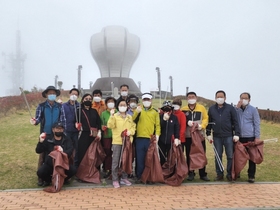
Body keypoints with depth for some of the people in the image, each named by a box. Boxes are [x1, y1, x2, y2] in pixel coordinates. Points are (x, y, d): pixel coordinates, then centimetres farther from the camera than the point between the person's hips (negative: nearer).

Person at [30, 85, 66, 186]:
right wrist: (35, 121, -32)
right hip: (45, 135, -2)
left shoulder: (60, 106, 2)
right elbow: (38, 118, -9)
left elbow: (63, 121, 3)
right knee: (43, 155, 3)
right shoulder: (41, 106, -2)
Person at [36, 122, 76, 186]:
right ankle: (48, 180, 10)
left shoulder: (67, 140, 5)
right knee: (40, 172, -28)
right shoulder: (48, 139, 2)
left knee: (73, 170, -26)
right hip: (49, 165, 0)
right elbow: (38, 151, -4)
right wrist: (41, 142, -23)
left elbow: (70, 151, -11)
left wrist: (63, 152, -34)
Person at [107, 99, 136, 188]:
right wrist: (112, 116, -25)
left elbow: (133, 127, 11)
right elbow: (110, 126, -14)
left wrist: (130, 131, -9)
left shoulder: (130, 117, 12)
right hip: (117, 141, -4)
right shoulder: (115, 116, -1)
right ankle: (115, 180, 5)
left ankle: (124, 178, 23)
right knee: (115, 161, -2)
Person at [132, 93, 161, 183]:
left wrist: (157, 134, -8)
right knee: (140, 159, 3)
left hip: (151, 139, 0)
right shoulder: (138, 109, 11)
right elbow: (132, 120, -5)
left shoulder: (155, 111, 11)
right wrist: (137, 112, -21)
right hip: (140, 138, 0)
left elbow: (157, 124, 5)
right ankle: (139, 177, 12)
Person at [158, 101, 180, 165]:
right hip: (161, 141, 1)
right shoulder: (160, 117, 1)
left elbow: (177, 129, 1)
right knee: (162, 159, 7)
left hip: (171, 142, -1)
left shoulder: (174, 117, 1)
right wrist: (164, 119, -19)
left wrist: (177, 138, -9)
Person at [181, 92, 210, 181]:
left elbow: (205, 118, 2)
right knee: (189, 155, 5)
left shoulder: (202, 108, 5)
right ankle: (191, 173, 16)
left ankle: (203, 174, 14)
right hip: (188, 136, 0)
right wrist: (187, 122, -16)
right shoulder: (183, 109, 5)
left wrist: (201, 125, -15)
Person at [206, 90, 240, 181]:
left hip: (228, 136, -2)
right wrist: (208, 134, 6)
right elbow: (209, 122, 11)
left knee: (230, 156, 3)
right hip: (216, 137, 2)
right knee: (218, 156, 8)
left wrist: (237, 134, -6)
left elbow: (235, 122, 0)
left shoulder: (230, 108, 2)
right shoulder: (211, 109, 8)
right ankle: (219, 174, 18)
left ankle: (229, 174, 15)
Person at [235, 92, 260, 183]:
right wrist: (237, 107, -11)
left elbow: (257, 124, 0)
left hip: (250, 137, -2)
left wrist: (257, 137, -6)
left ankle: (251, 176, 10)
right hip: (239, 137, 3)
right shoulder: (237, 109, 9)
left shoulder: (253, 110, 1)